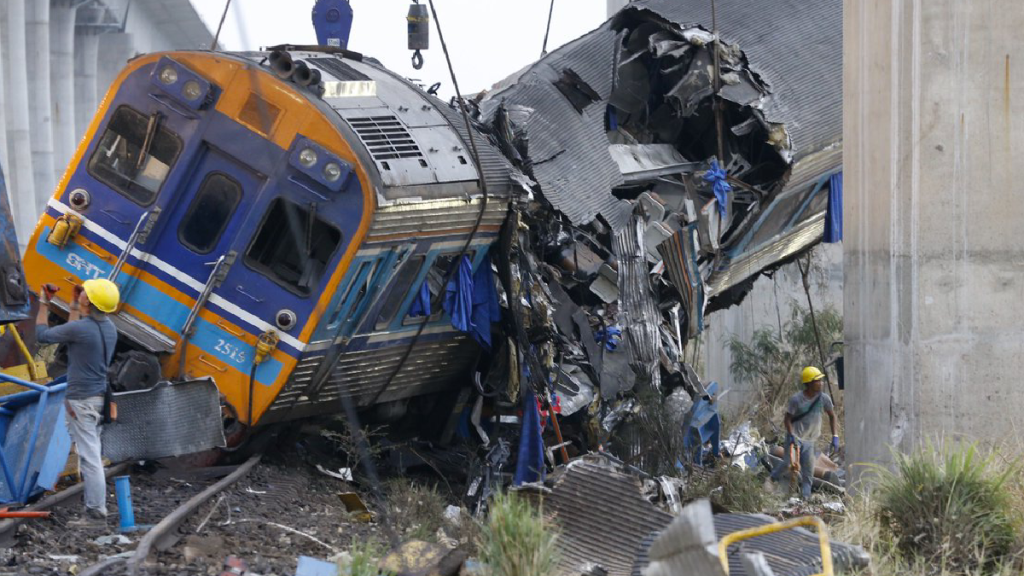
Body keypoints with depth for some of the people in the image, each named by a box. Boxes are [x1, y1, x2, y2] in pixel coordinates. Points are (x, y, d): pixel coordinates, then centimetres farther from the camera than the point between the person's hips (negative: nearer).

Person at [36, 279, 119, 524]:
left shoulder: (80, 328, -21)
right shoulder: (109, 328, 5)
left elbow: (42, 334, -5)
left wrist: (44, 304, 7)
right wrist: (74, 306, 27)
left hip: (82, 400, -9)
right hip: (99, 397, 9)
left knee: (89, 455, -7)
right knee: (92, 453, 17)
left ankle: (95, 511, -7)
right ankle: (98, 504, 23)